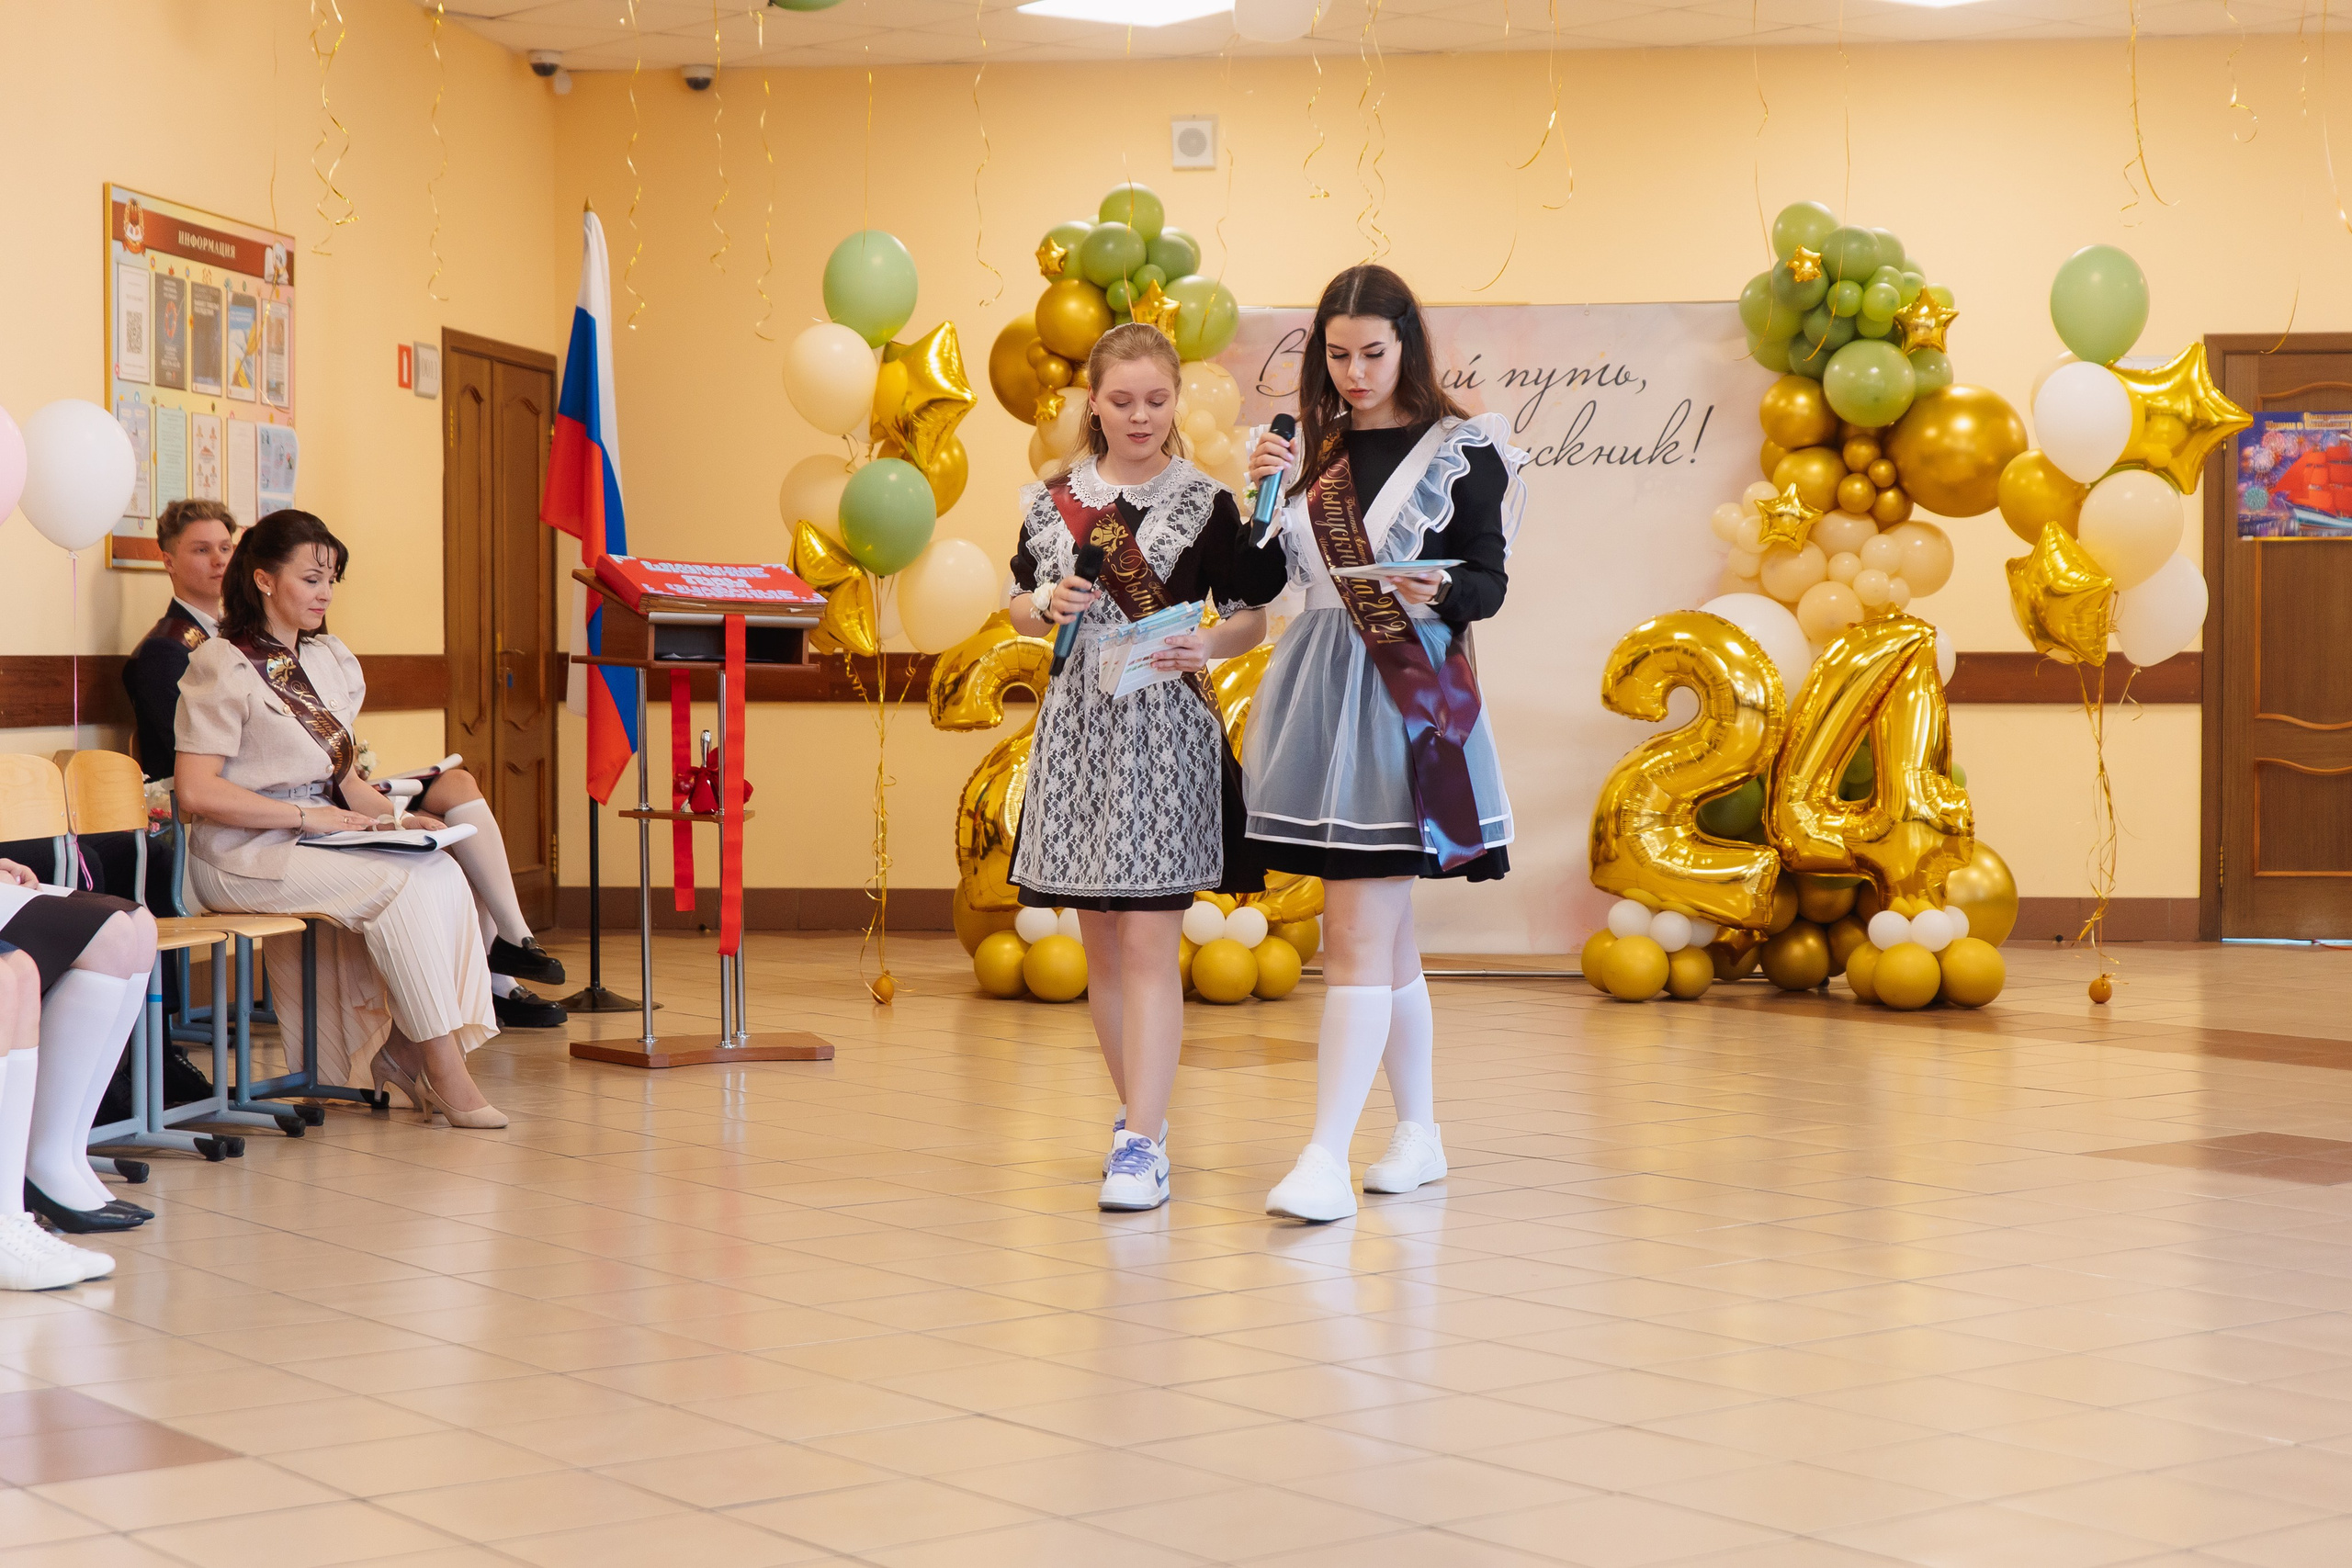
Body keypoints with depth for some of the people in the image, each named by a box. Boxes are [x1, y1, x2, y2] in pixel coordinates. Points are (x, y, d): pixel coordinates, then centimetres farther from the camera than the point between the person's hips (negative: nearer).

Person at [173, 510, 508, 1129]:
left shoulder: (331, 661, 18)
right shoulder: (222, 666, -7)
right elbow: (195, 789, -16)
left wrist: (393, 817, 1)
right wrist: (307, 817, -17)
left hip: (322, 841, 7)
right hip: (245, 854, -7)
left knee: (441, 870, -18)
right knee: (399, 884, -26)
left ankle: (401, 1054, -18)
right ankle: (443, 1070, -19)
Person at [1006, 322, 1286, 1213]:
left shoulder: (1206, 504, 0)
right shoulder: (1052, 501, 8)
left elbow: (1252, 620, 1)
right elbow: (1020, 609, 16)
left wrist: (1209, 646, -19)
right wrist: (1048, 607, -5)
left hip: (1168, 732, -4)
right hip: (1079, 727, 4)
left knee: (1149, 942, -9)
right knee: (1100, 943, 11)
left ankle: (1142, 1141, -9)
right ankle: (1140, 1110, 27)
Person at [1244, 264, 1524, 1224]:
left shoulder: (1459, 450, -3)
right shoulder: (1317, 448, 11)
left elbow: (1489, 583, -5)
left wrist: (1440, 591, -26)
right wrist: (1267, 492, -3)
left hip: (1405, 693, -6)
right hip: (1318, 685, 6)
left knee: (1358, 935, -12)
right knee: (1380, 930, 13)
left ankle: (1326, 1158, -14)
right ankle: (1418, 1132, 24)